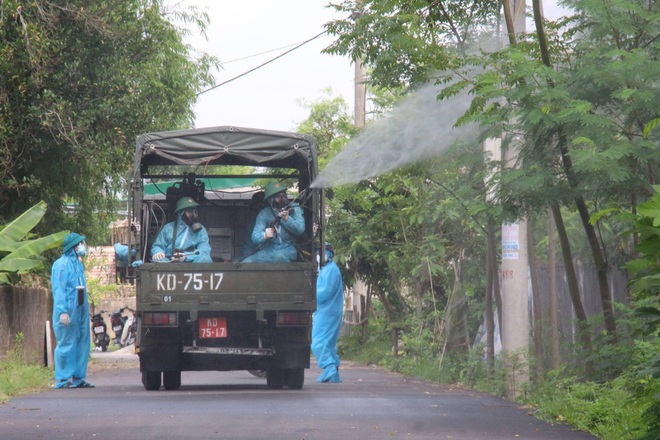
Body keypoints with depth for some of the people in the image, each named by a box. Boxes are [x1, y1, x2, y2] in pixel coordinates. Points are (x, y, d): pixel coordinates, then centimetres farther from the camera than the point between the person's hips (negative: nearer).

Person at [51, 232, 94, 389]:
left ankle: (77, 377, 15)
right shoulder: (62, 264, -10)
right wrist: (62, 311, -21)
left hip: (81, 310, 8)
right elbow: (58, 290, -14)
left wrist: (85, 309, 15)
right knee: (67, 344, -6)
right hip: (68, 311, -8)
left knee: (82, 344, 9)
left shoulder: (78, 264, 16)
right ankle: (62, 379, -1)